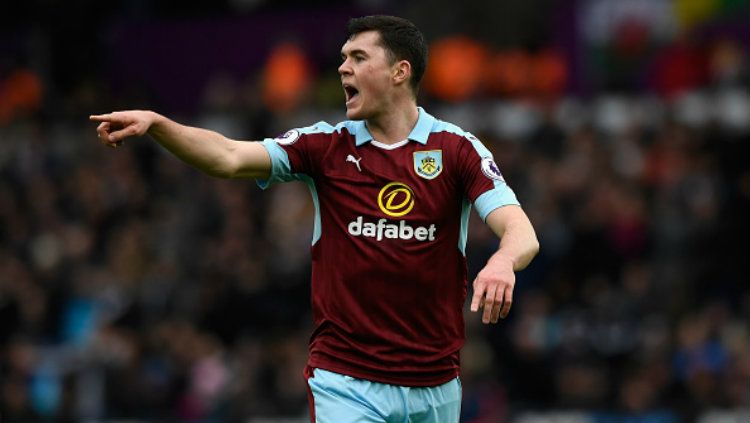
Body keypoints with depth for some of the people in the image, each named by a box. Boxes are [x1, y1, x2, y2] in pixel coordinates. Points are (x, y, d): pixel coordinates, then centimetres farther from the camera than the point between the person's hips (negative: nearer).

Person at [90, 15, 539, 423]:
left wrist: (503, 262, -36)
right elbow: (231, 157, -10)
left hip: (434, 385, 1)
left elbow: (522, 233, -12)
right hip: (346, 384, -1)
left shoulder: (458, 149, -2)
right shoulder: (326, 146, 2)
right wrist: (155, 122, -26)